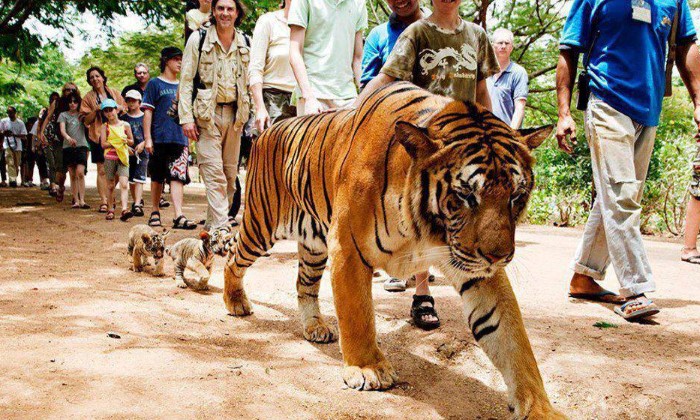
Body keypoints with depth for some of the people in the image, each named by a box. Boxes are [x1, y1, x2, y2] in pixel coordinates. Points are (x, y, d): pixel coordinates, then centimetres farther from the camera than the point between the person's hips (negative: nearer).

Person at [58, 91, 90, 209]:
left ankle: (82, 200, -15)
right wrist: (68, 138, -27)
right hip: (68, 147, 1)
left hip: (81, 146, -1)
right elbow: (62, 130, -8)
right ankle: (76, 201, 6)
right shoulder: (63, 115, 8)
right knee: (72, 175, 3)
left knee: (80, 173, -14)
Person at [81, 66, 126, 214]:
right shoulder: (88, 98, 7)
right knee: (102, 170, -5)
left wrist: (119, 108, -6)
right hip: (99, 136, -2)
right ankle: (103, 202, -3)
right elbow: (86, 120, 3)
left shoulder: (114, 93, 11)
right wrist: (96, 110, -13)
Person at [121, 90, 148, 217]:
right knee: (130, 179, 10)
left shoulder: (145, 117, 4)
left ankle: (137, 205, -20)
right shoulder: (123, 118, 9)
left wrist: (143, 143, -12)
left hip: (142, 152, -3)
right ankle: (138, 200, 26)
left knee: (139, 178, -12)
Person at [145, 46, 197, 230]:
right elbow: (147, 111, -2)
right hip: (160, 138, -3)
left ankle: (179, 216, -14)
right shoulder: (155, 84, 3)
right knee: (157, 177, 6)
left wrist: (189, 138, 19)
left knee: (178, 177, -7)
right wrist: (147, 138, -9)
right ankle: (155, 213, 19)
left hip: (180, 139, 3)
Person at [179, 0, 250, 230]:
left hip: (234, 114, 4)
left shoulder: (245, 43, 10)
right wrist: (186, 117, -8)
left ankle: (213, 222, 20)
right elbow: (186, 80, -1)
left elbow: (250, 80, 14)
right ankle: (221, 228, -14)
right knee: (214, 173, -11)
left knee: (230, 173, 7)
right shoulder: (198, 39, 0)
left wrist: (249, 115, 6)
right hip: (207, 114, -4)